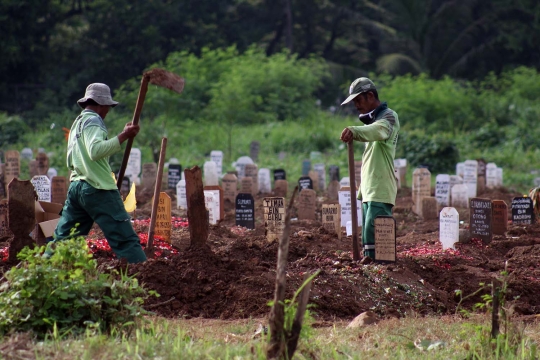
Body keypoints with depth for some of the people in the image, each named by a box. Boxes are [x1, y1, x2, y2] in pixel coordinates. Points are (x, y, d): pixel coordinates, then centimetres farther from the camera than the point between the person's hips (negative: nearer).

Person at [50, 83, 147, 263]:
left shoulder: (77, 122, 21)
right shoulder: (93, 121, -8)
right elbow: (96, 150, -26)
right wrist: (123, 136, -27)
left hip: (76, 186, 9)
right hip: (98, 189, -9)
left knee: (63, 237, 13)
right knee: (125, 238, -10)